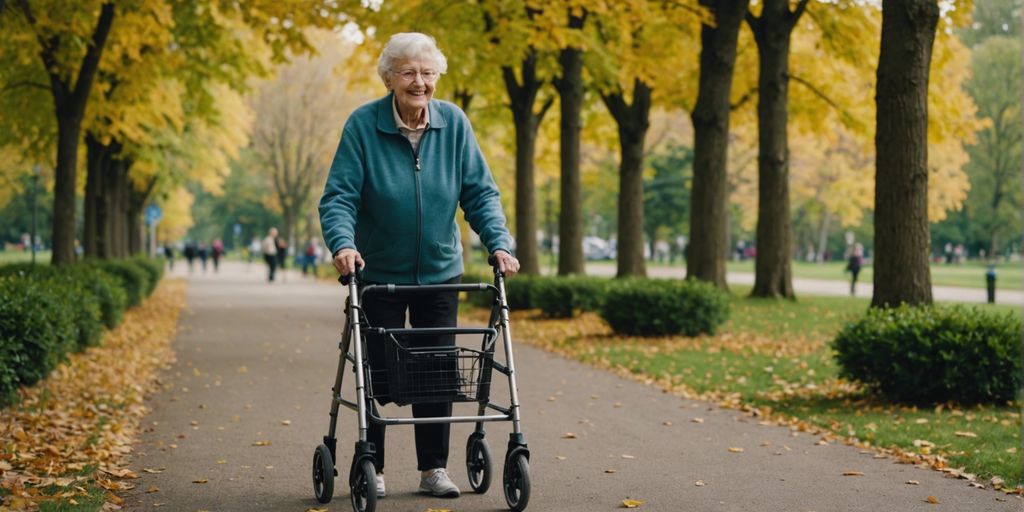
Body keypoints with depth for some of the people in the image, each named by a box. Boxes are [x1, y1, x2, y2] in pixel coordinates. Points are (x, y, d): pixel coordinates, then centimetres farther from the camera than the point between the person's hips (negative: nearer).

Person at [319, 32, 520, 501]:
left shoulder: (453, 123, -6)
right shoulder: (363, 124, -14)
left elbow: (480, 191, -3)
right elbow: (338, 195, -16)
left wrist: (498, 243, -16)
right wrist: (343, 243, -33)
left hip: (440, 273, 3)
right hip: (379, 273, -2)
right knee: (379, 374, 4)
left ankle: (434, 468, 17)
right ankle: (371, 468, 17)